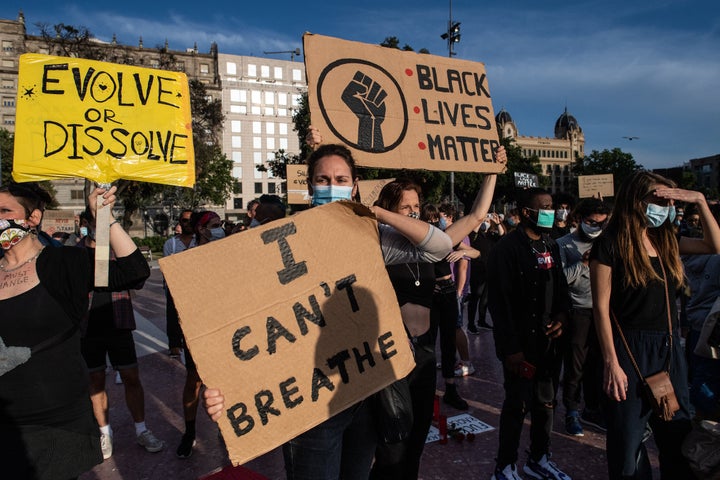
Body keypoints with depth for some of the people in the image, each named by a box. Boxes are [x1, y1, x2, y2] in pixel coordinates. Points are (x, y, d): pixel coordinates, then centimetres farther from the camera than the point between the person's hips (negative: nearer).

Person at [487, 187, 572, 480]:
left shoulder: (550, 246, 10)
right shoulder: (507, 248, -13)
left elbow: (561, 287, 18)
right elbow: (499, 301, -17)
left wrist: (562, 315, -2)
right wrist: (511, 348, -18)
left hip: (550, 340, 7)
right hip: (521, 345, -7)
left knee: (546, 404, 17)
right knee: (517, 406, 2)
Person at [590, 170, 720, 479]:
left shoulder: (666, 240, 7)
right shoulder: (610, 244, -11)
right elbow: (601, 307, -14)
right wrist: (611, 363, -17)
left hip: (670, 349, 7)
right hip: (630, 349, -6)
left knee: (679, 439, 17)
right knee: (627, 444, 8)